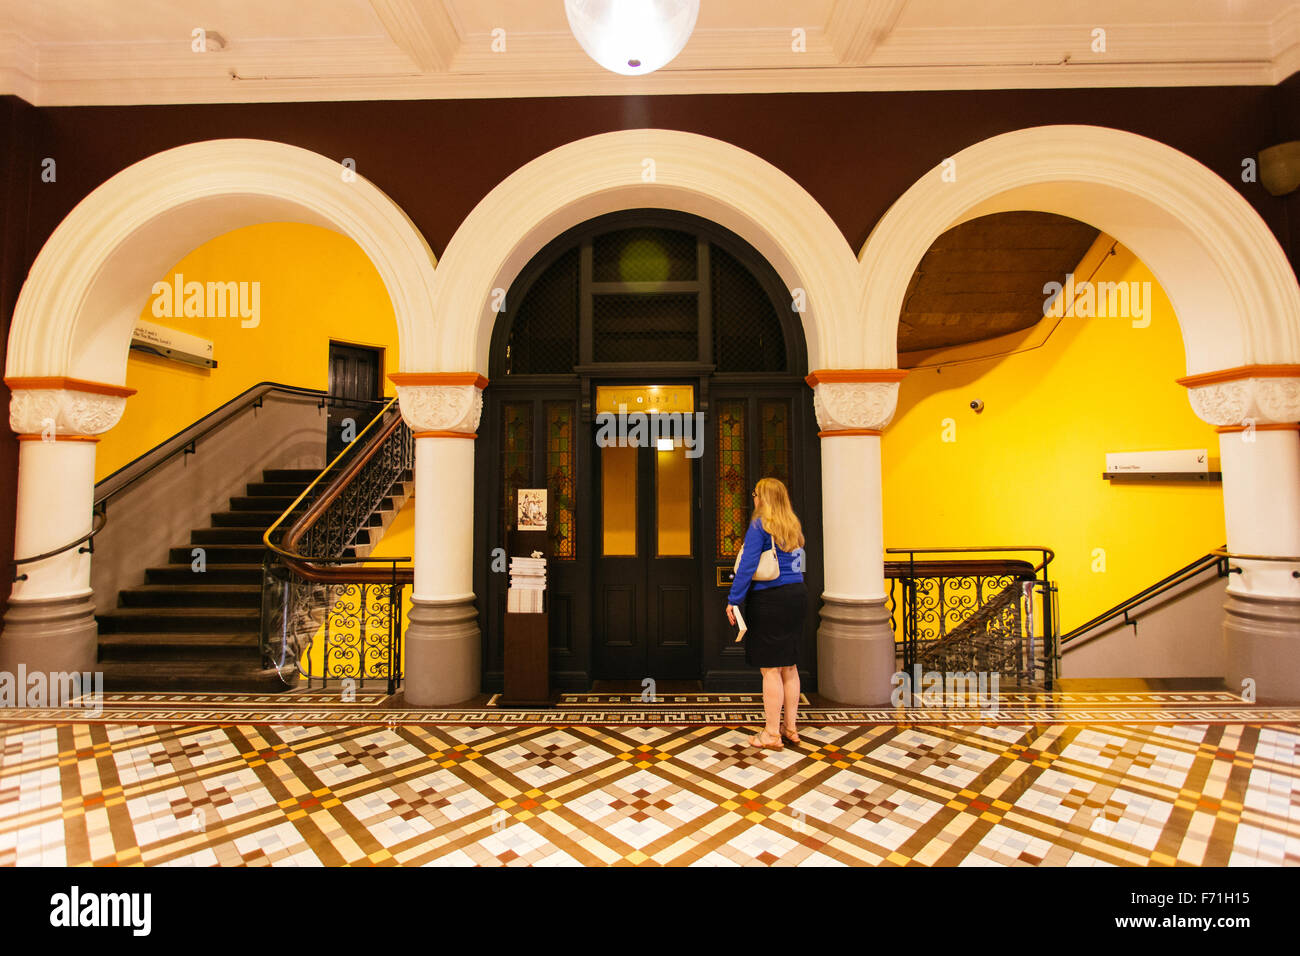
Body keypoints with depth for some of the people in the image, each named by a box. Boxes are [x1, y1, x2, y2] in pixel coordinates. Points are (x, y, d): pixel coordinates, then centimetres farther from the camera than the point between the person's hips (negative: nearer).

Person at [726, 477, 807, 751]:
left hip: (769, 601, -8)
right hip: (797, 596, 8)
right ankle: (791, 728, 26)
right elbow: (796, 563, 14)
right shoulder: (795, 526, 10)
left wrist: (734, 600, -12)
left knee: (770, 669, 1)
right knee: (789, 666, 16)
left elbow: (747, 565, -16)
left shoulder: (760, 525, -12)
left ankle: (772, 735, 10)